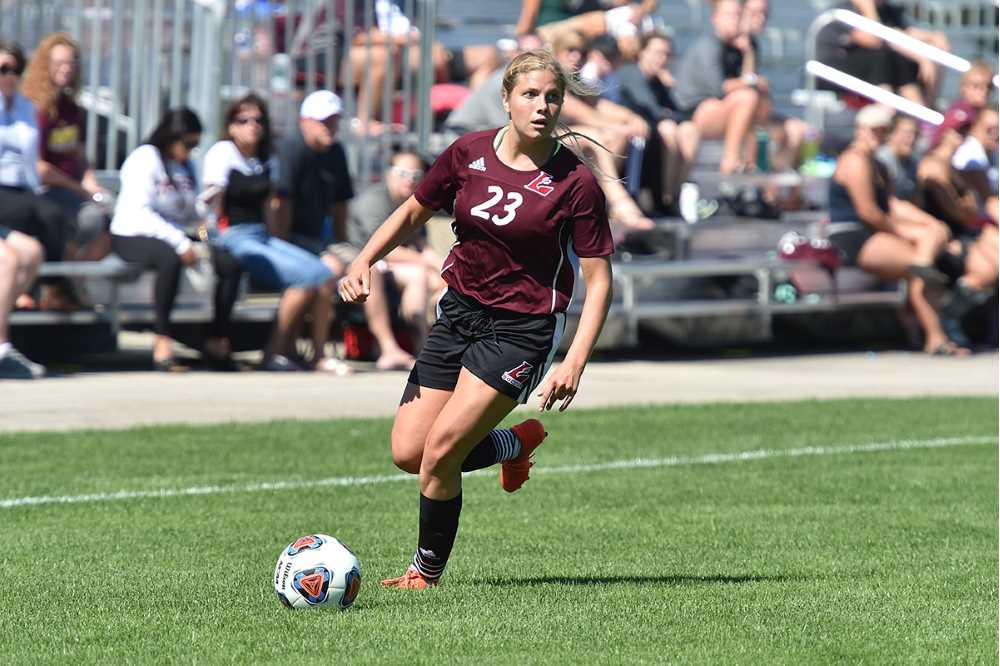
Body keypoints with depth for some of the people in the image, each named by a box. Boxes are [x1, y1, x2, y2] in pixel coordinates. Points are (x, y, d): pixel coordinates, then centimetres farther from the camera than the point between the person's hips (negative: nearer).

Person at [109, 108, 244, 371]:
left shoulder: (186, 166, 18)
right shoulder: (145, 158, -7)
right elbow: (138, 212, -19)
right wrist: (180, 242, -27)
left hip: (174, 235, 8)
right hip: (133, 238, -7)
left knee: (231, 263, -14)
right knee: (170, 258, -41)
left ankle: (218, 342, -7)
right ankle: (162, 344, -38)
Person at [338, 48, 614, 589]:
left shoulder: (575, 181, -14)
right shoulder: (469, 153, -3)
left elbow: (598, 279, -10)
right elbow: (413, 213, 13)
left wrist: (574, 363, -20)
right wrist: (363, 263, -2)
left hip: (523, 327, -5)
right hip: (459, 312, 5)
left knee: (440, 450, -15)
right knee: (408, 453, 1)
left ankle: (427, 573, 8)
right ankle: (518, 444, 29)